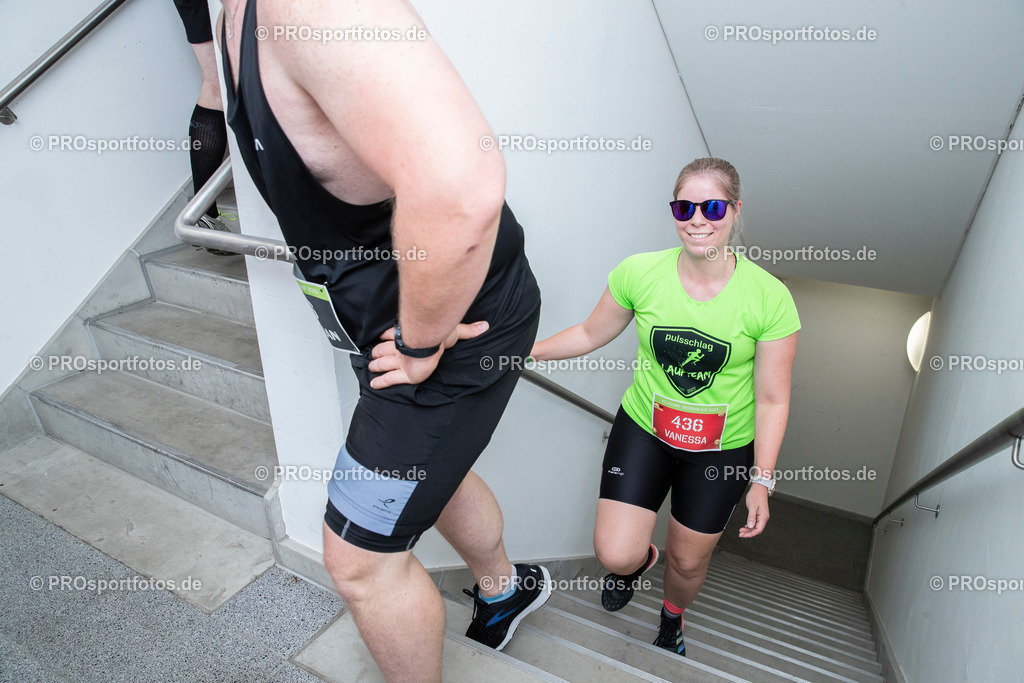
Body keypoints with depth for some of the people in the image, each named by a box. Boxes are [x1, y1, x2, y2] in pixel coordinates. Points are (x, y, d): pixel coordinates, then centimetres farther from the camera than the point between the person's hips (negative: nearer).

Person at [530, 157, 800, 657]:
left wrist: (762, 480, -9)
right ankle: (640, 559, 36)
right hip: (643, 429, 1)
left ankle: (672, 619, 56)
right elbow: (591, 334, 2)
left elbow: (772, 399, -10)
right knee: (615, 555, -6)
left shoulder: (769, 297, -18)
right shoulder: (640, 273, -15)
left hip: (722, 449, 0)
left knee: (688, 561, 17)